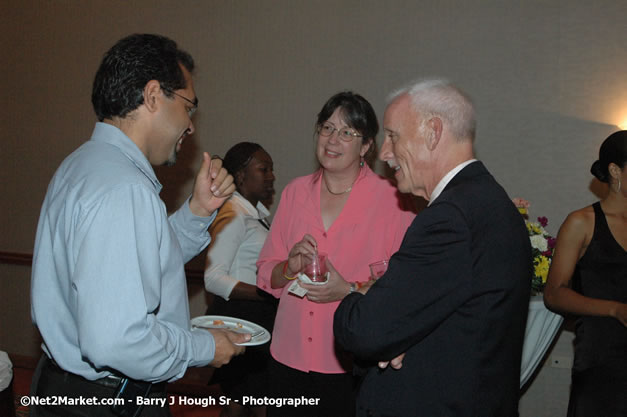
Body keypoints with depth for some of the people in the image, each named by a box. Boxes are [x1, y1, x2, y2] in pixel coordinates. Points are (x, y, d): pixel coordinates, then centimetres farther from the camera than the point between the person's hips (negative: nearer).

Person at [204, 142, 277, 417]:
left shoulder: (256, 212, 14)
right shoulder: (233, 214, -14)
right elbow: (213, 279, -20)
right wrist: (270, 294, -25)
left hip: (259, 317, 10)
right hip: (240, 318, -9)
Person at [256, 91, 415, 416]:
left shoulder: (392, 200, -7)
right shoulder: (295, 191, 7)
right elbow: (265, 274, 11)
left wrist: (351, 290, -21)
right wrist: (289, 268, -10)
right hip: (289, 356, 4)